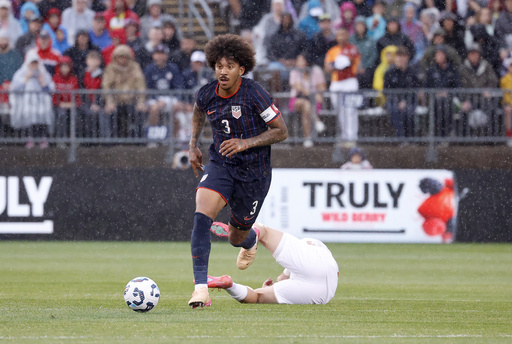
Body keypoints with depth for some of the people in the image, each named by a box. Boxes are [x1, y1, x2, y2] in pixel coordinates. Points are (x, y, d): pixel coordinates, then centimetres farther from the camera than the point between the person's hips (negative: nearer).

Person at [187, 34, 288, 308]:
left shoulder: (254, 95, -18)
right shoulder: (206, 95, -4)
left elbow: (281, 131, -12)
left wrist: (245, 143, -22)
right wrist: (193, 146, 10)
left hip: (254, 172, -3)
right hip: (220, 165, 3)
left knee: (237, 238, 11)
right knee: (202, 217, -25)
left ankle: (251, 240, 53)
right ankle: (201, 288, -26)